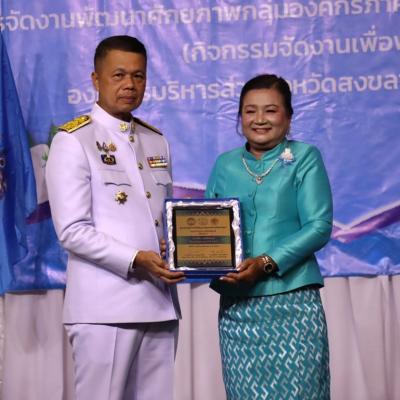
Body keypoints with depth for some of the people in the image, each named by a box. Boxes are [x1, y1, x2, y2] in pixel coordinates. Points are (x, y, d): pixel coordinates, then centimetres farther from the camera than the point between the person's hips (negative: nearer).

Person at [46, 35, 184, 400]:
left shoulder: (157, 142, 17)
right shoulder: (73, 141, -2)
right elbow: (72, 231, -10)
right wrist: (135, 260, -18)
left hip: (160, 302, 6)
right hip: (105, 307, -6)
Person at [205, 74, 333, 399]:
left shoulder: (304, 157, 2)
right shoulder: (225, 164, 14)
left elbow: (319, 226, -7)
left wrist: (267, 262, -17)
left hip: (292, 299, -3)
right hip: (235, 304, 3)